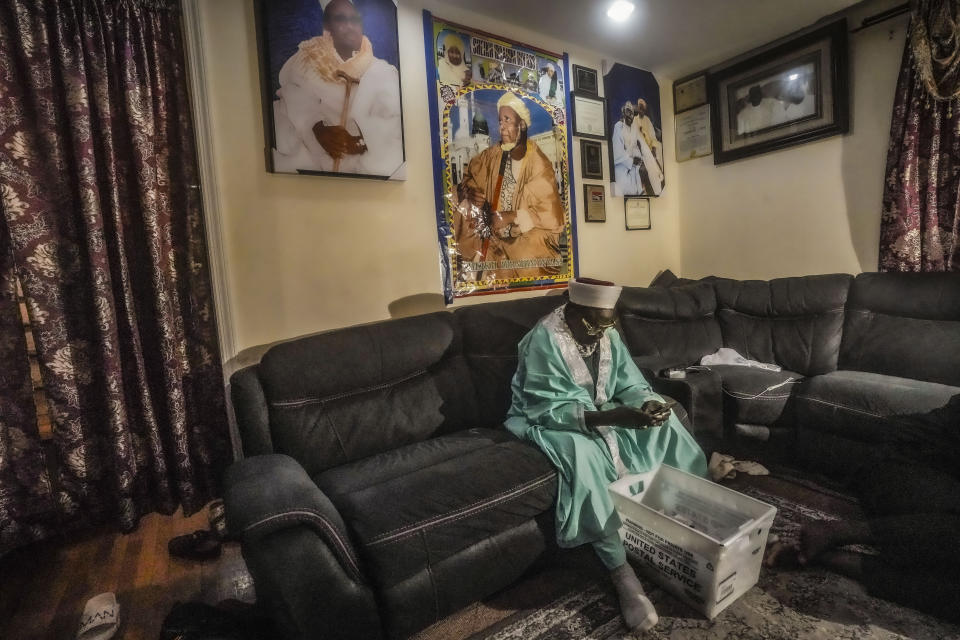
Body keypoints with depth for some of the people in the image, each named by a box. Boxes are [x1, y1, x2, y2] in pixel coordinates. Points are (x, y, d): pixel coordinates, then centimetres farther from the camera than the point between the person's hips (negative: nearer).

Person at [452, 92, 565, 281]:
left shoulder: (539, 164, -14)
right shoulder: (494, 155, 1)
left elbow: (551, 215, -15)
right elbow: (469, 172, 15)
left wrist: (513, 217, -23)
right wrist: (470, 191, -7)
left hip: (528, 237, -5)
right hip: (495, 238, 5)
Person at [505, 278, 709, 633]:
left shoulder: (607, 335, -4)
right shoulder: (543, 341, -26)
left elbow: (631, 384, 0)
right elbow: (549, 409, -30)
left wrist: (649, 404, -24)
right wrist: (611, 417, -38)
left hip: (602, 414, 7)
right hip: (550, 422, -6)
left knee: (665, 428, -7)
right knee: (587, 458, -36)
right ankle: (621, 571, -25)